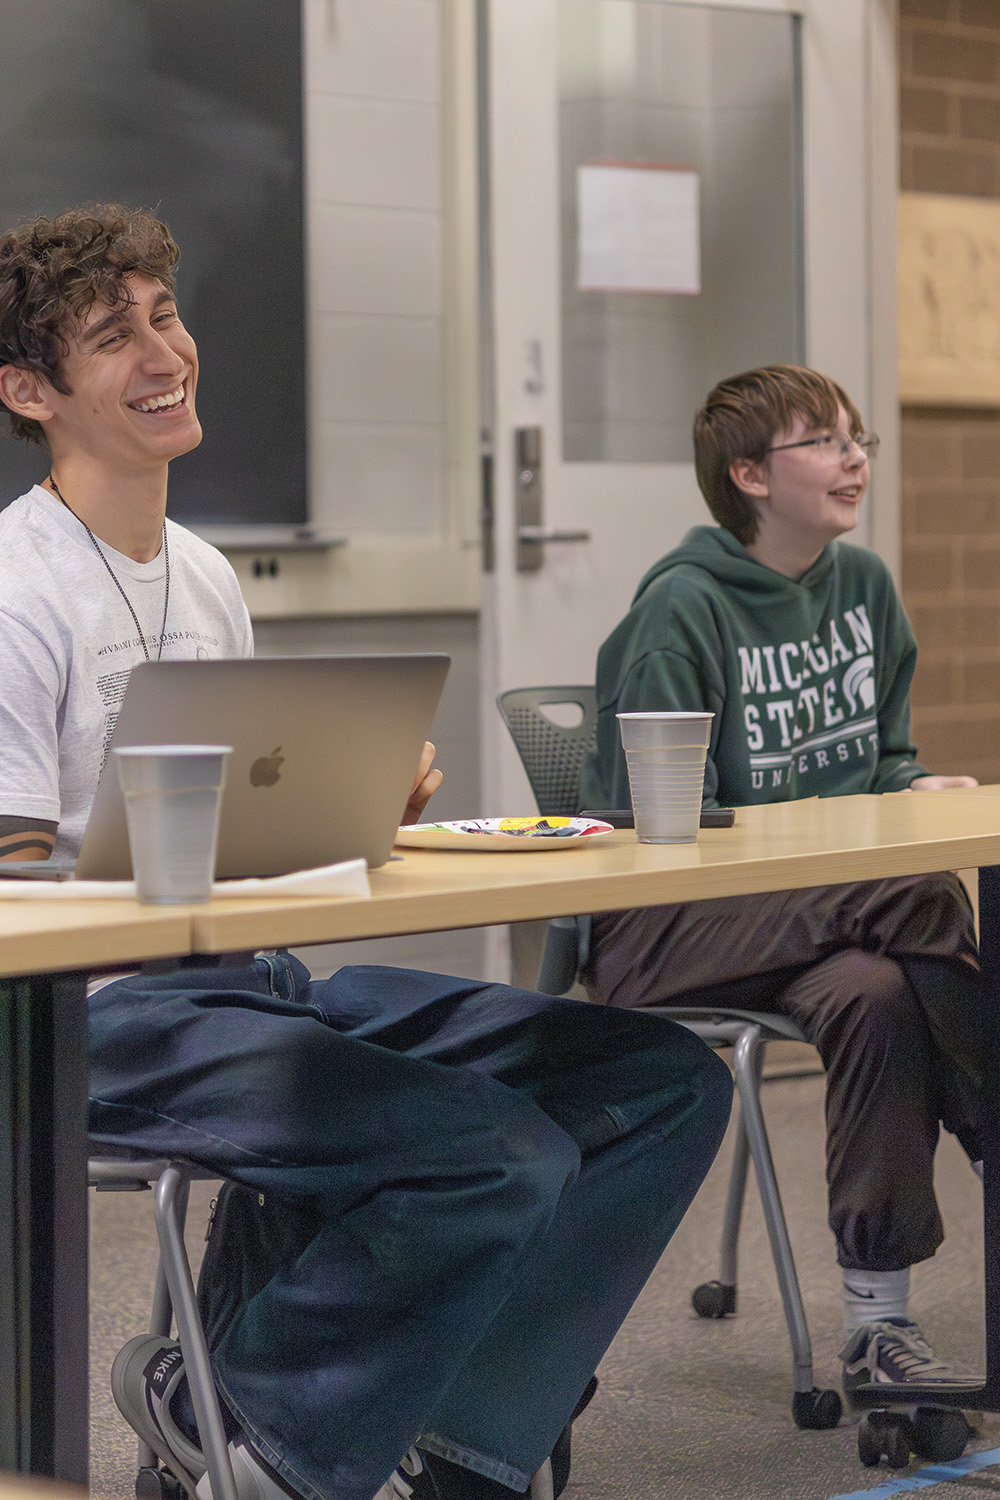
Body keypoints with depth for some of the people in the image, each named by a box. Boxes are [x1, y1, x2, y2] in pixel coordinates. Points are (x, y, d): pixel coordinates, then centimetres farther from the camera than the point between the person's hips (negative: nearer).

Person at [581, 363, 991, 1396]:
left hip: (837, 904, 6)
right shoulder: (681, 606, -9)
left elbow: (886, 756, 22)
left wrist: (915, 793, -2)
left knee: (875, 995, -32)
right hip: (663, 925, -6)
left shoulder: (863, 584, 12)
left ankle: (878, 1323, -29)